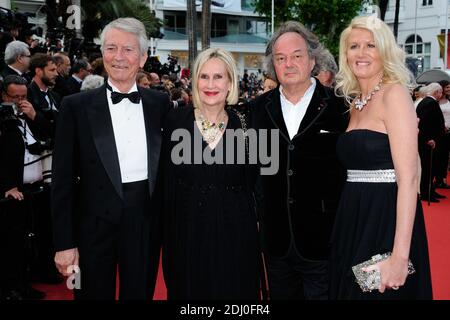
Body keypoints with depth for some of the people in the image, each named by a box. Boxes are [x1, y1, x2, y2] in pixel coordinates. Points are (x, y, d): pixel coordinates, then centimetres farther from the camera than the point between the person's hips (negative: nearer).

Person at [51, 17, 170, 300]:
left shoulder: (160, 104, 3)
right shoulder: (77, 106, -4)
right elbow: (63, 180, -4)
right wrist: (64, 242, -7)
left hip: (146, 223, 2)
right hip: (96, 224, -2)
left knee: (140, 294, 15)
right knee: (96, 294, 12)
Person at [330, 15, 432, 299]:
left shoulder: (394, 93, -11)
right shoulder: (356, 102, 13)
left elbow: (408, 178, -19)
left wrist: (400, 255, -24)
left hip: (387, 221, -7)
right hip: (354, 221, 8)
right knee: (354, 289, 18)